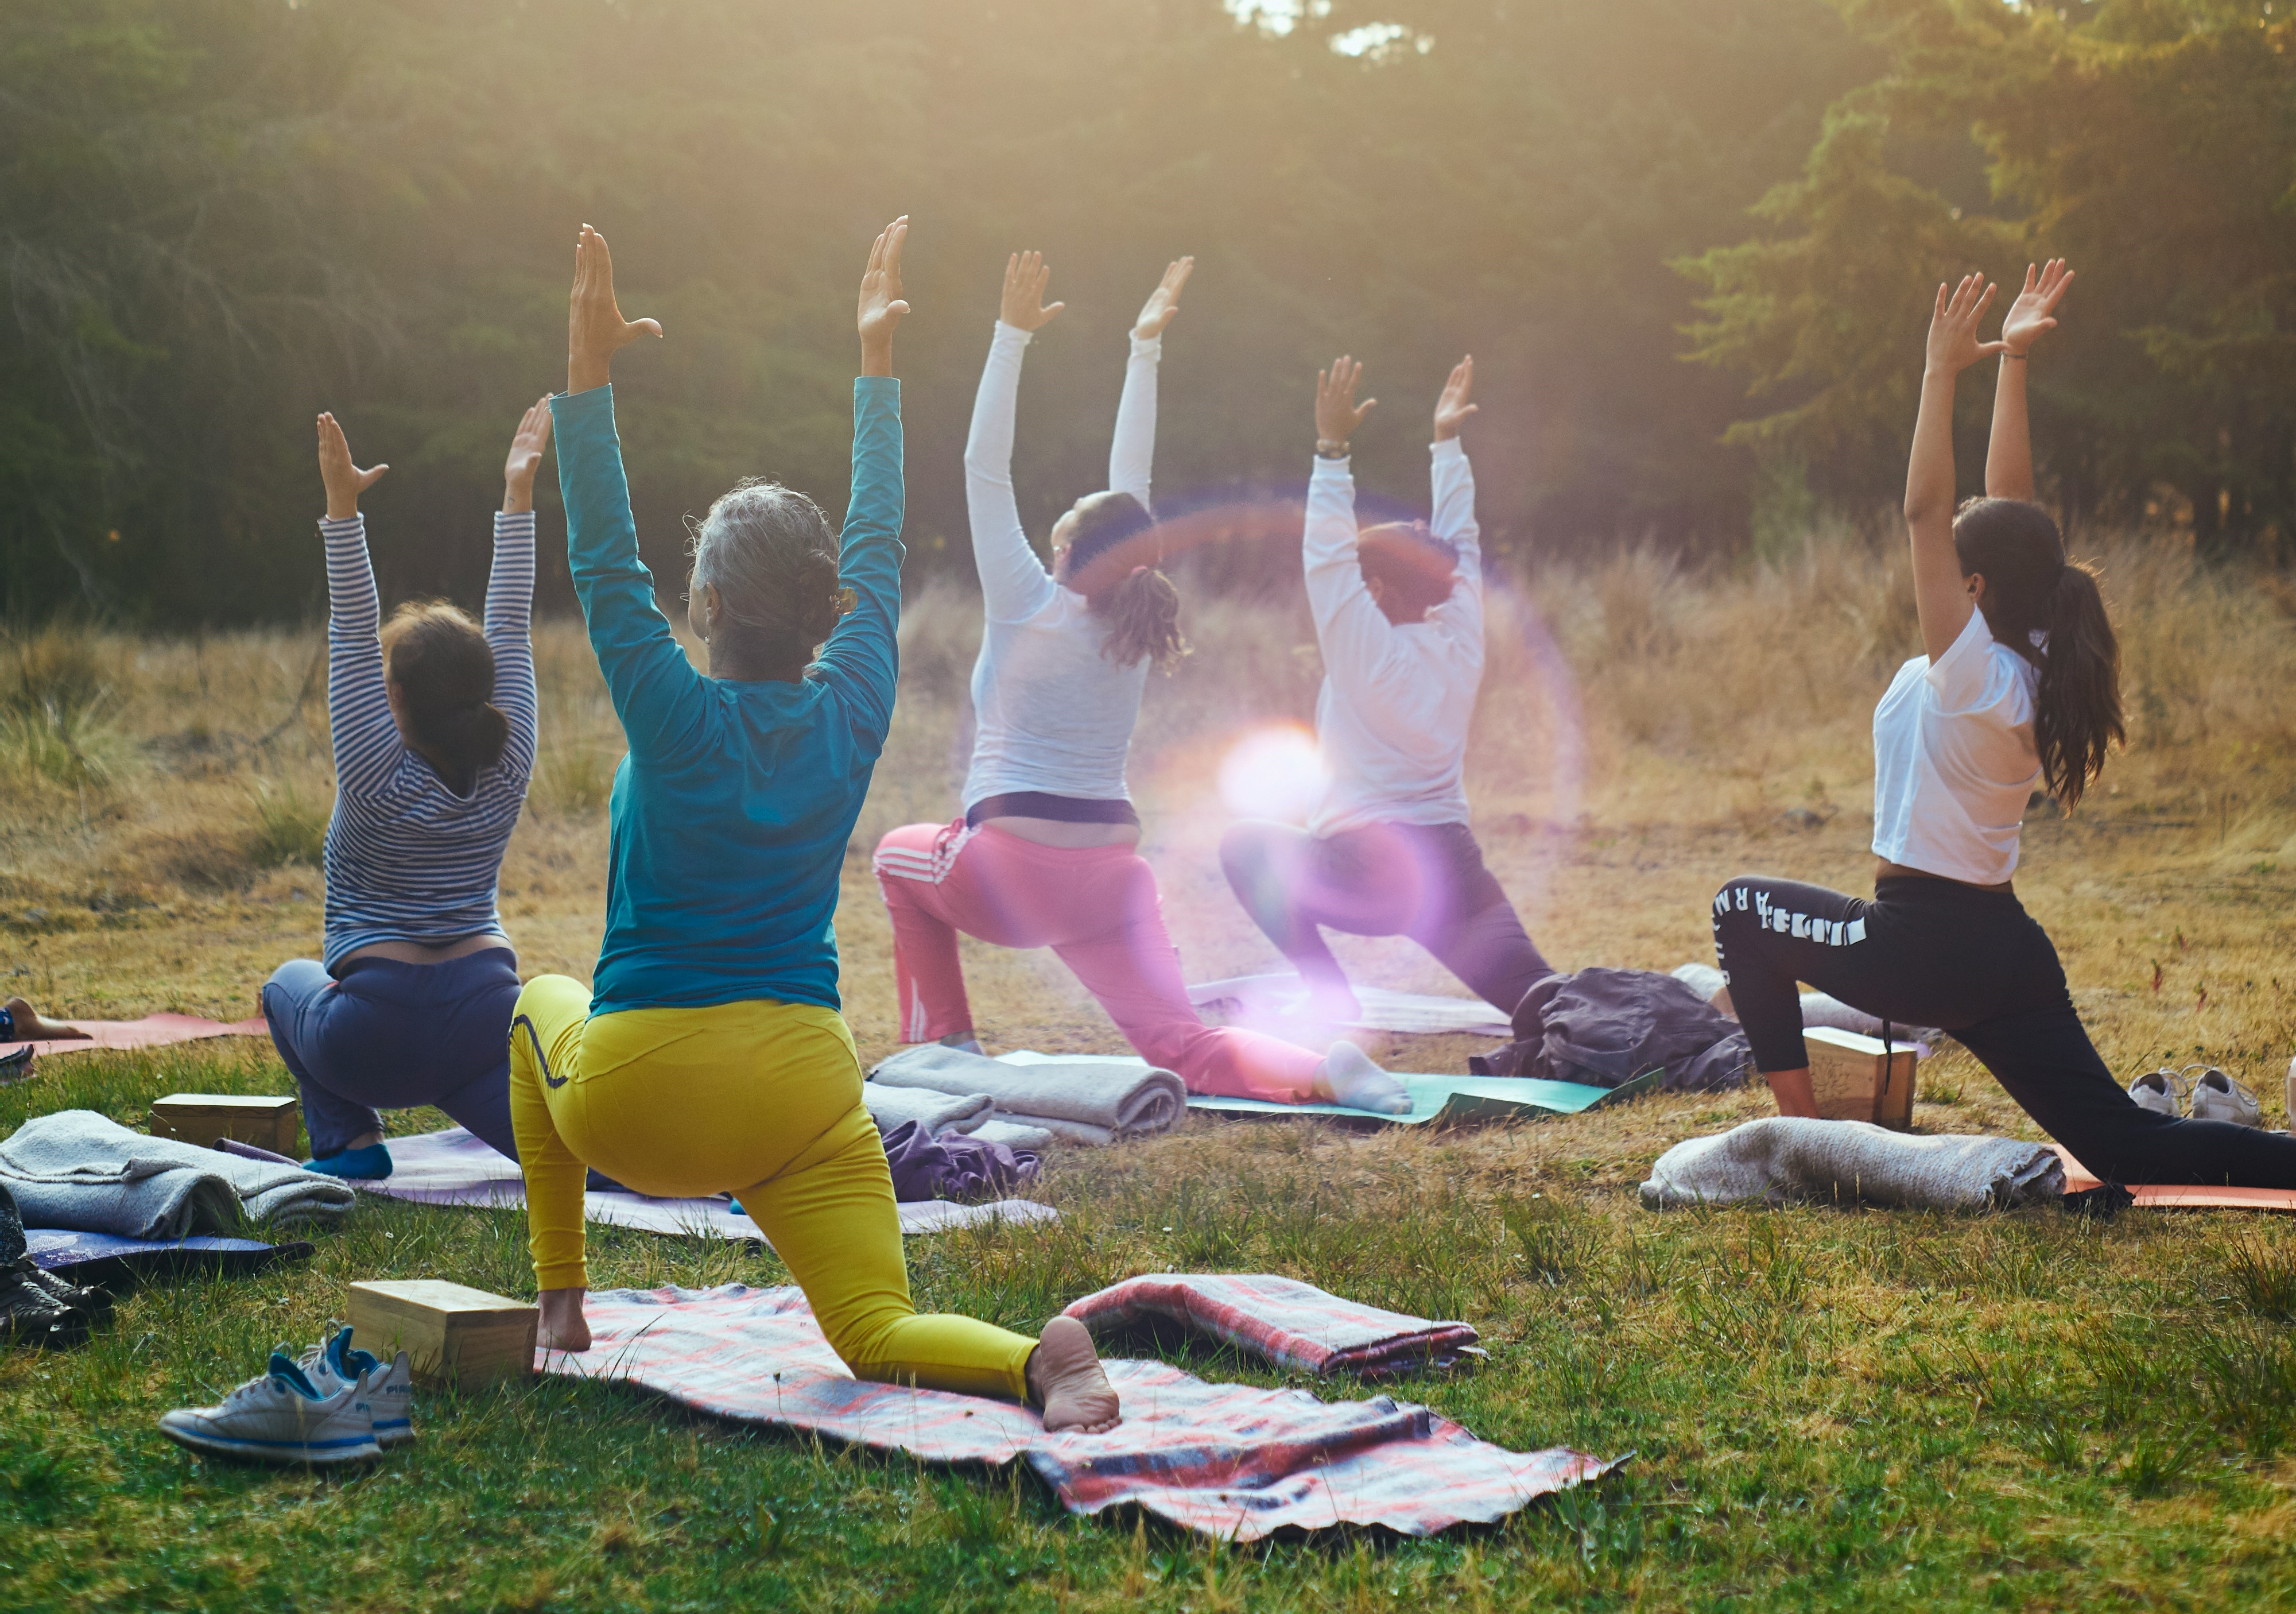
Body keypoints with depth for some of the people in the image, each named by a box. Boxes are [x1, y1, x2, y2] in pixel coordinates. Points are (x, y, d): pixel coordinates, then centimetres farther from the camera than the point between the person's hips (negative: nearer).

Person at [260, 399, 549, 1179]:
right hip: (487, 1012, 3)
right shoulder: (507, 771, 0)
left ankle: (349, 1137, 11)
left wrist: (343, 512, -18)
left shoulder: (379, 780, -10)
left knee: (289, 984, 28)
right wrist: (517, 494, 5)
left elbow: (350, 642, -13)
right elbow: (510, 630, 4)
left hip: (376, 1034, -2)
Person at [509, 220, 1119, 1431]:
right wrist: (877, 361, 18)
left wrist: (588, 376, -13)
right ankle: (1041, 1359, -34)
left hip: (637, 1099, -2)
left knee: (543, 1006, 32)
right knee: (879, 1338, 1)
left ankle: (559, 1302, 30)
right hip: (801, 1091, 2)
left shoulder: (680, 722, -12)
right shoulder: (852, 715, -1)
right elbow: (878, 544, 10)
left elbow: (605, 564, -11)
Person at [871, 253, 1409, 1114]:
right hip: (1111, 875, 4)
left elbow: (984, 470, -5)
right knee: (1179, 1047, -4)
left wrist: (1013, 334, -5)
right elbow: (1132, 482, 14)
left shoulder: (1031, 609, -6)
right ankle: (1321, 1068, -32)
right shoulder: (1134, 625, 6)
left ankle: (943, 1042, 22)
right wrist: (1144, 348, 19)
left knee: (900, 856, 28)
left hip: (1010, 872, -4)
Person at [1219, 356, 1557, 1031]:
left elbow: (1327, 555, -11)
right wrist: (1447, 444, 22)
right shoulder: (1460, 646, 7)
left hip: (1367, 877, -6)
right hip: (1456, 868, 6)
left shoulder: (1370, 654, -8)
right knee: (1535, 1002, 0)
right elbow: (1457, 545, 18)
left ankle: (1330, 997, 5)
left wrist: (1332, 447, -12)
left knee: (1246, 846, 15)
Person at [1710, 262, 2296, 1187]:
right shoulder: (2033, 667, 4)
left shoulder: (1972, 671, -16)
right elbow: (2007, 501, 9)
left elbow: (1925, 511, -21)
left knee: (1742, 909, 12)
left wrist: (1943, 373, -18)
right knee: (2126, 1149, 9)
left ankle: (1799, 1127, 9)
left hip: (1927, 949, -8)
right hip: (2010, 955, 8)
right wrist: (2012, 364, 9)